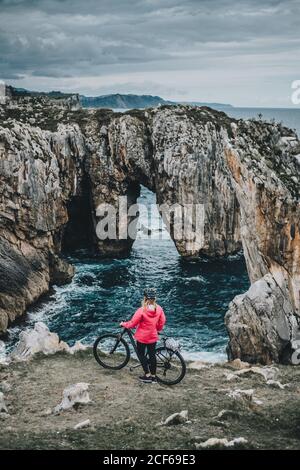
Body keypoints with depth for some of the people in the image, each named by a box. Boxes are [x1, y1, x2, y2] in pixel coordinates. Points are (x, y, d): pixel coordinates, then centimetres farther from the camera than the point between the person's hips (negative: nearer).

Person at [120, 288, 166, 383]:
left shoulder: (142, 310, -23)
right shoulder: (159, 309, -8)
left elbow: (132, 323, -15)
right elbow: (162, 322, 2)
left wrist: (123, 324, 3)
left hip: (142, 337, -4)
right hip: (153, 336, 5)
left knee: (141, 354, 12)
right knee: (152, 354, 14)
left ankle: (147, 375, 11)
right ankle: (153, 376, 21)